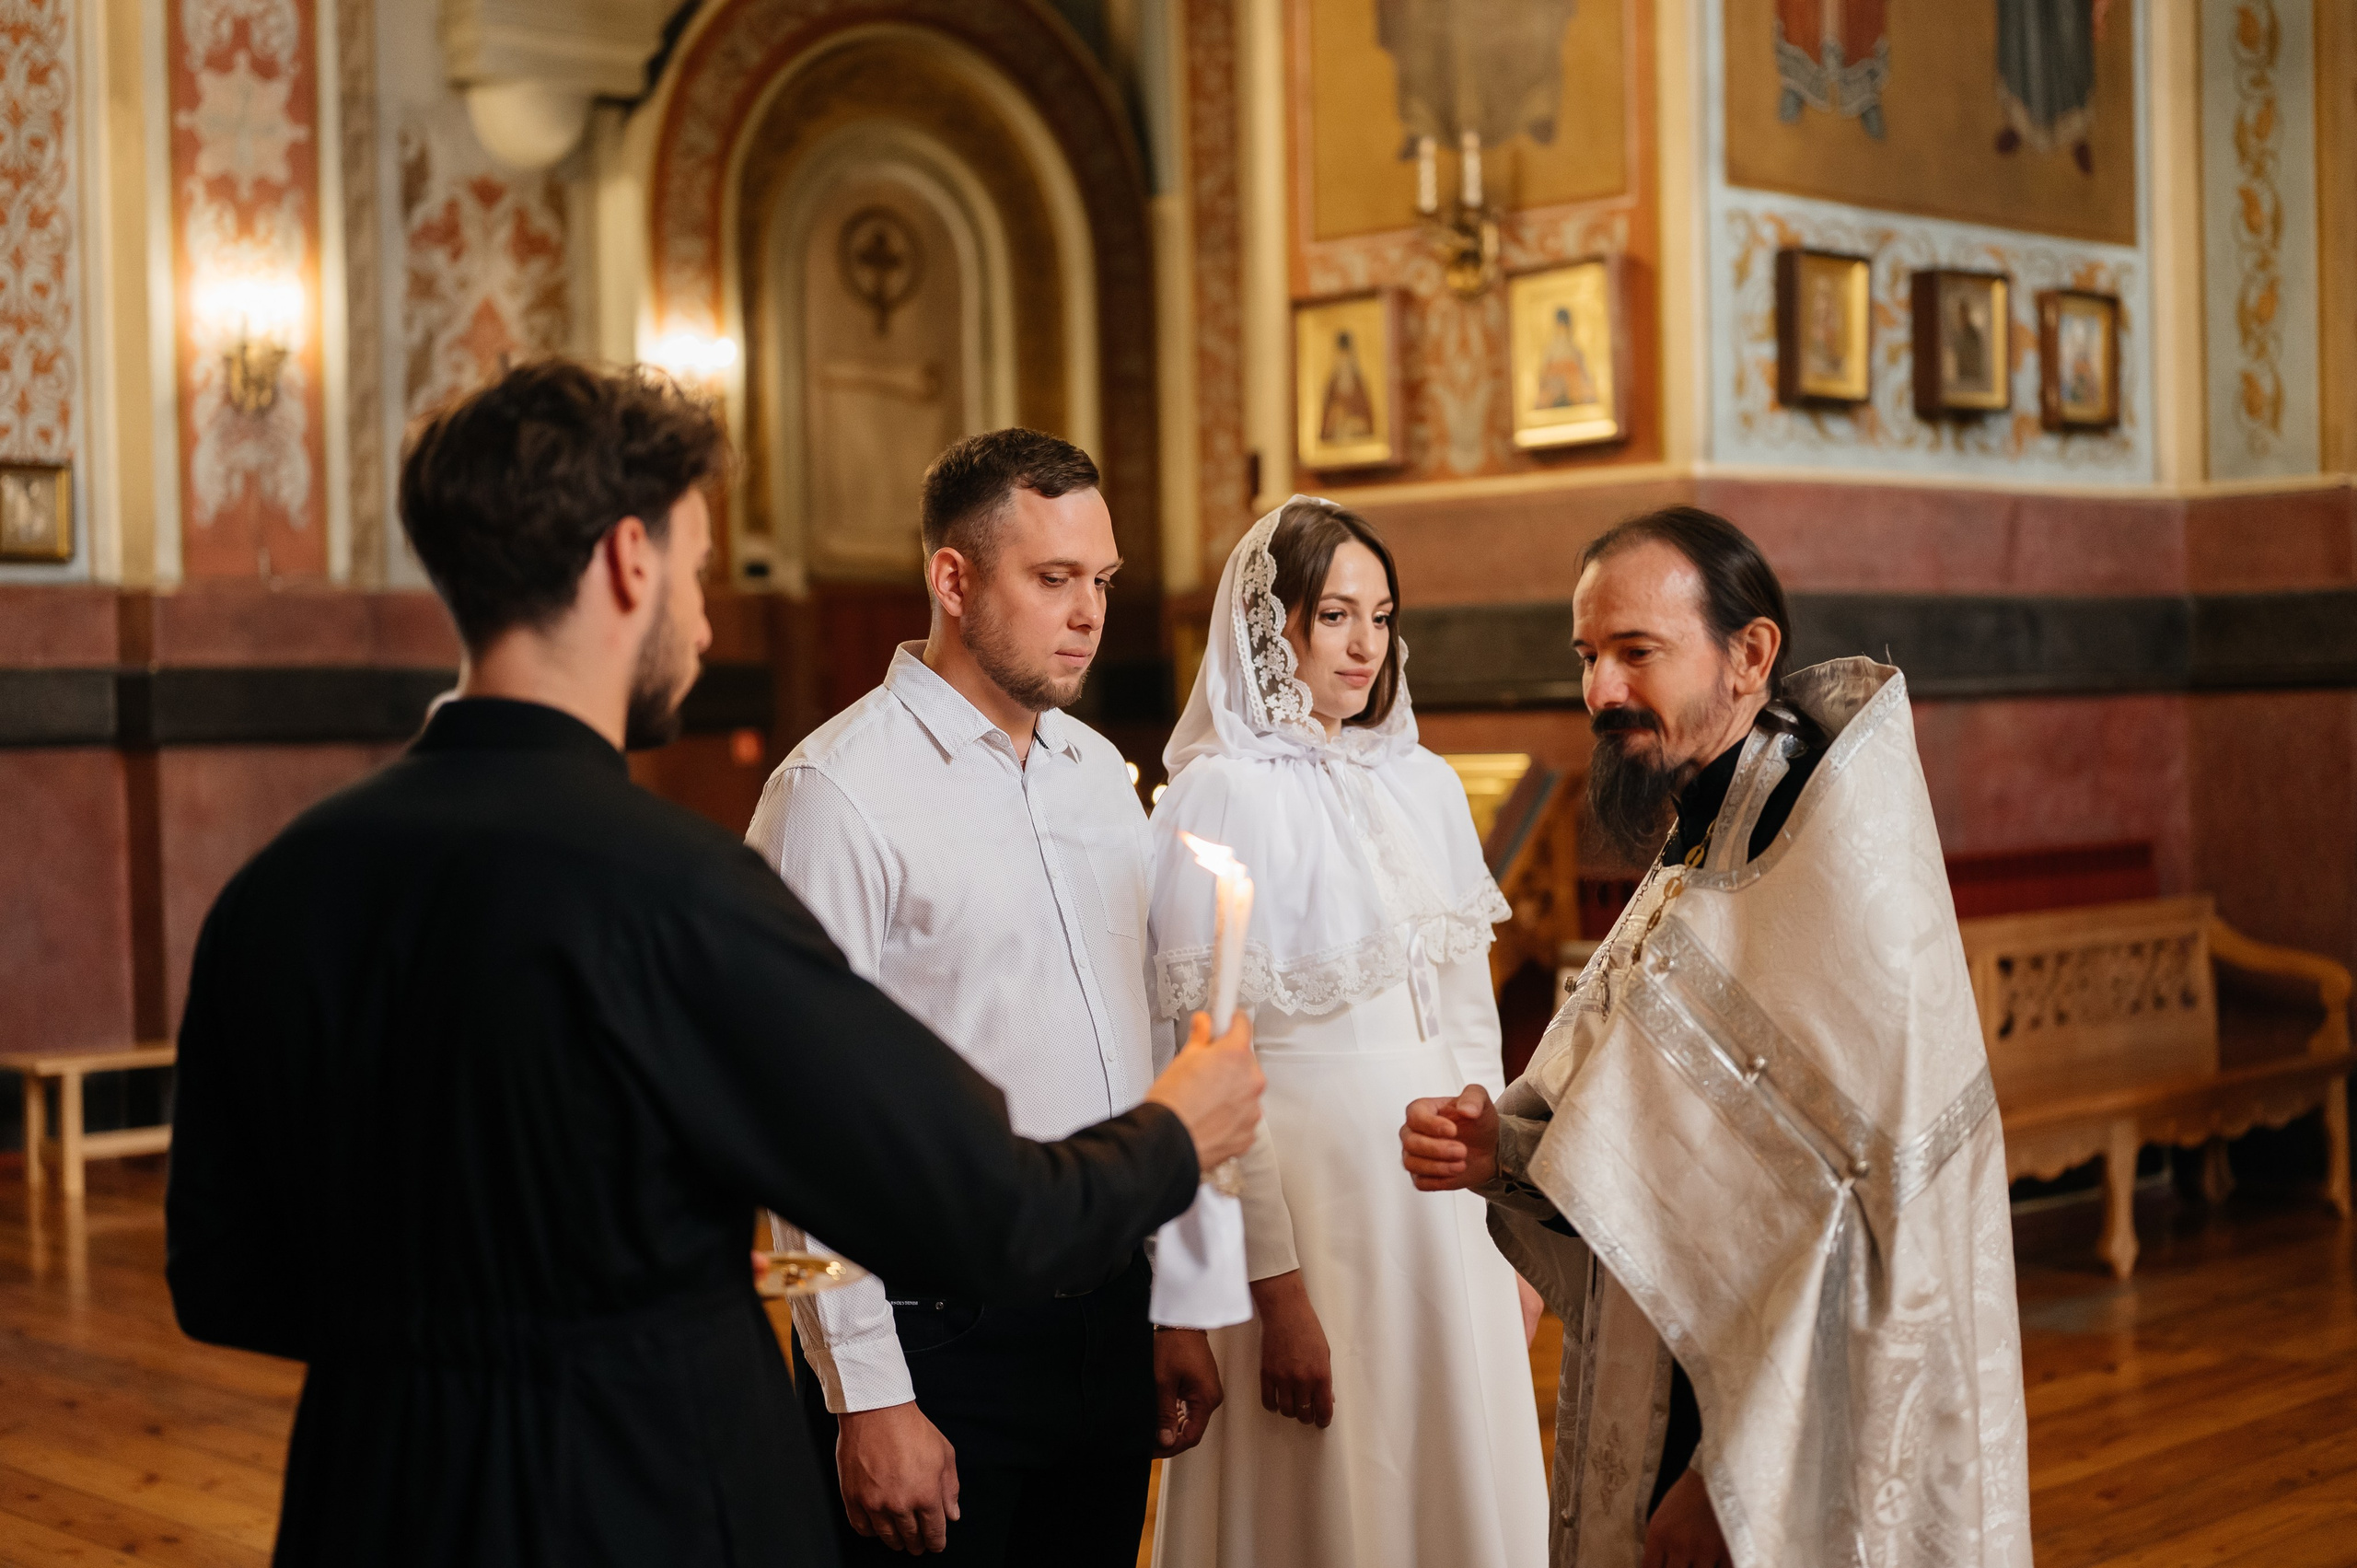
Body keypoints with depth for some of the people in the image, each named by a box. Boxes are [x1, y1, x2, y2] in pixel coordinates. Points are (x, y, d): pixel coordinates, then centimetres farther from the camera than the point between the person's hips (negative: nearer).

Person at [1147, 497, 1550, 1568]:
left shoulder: (1426, 785, 8)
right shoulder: (1219, 796, -10)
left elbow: (1473, 1026, 13)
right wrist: (1275, 1292, -15)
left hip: (1446, 1206, 6)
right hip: (1309, 1195, -6)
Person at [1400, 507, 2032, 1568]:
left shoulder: (1842, 870, -20)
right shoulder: (1693, 861, 8)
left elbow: (1876, 1219, -24)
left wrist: (1734, 1479, -22)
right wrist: (1502, 1149, -7)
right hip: (1665, 1424, 8)